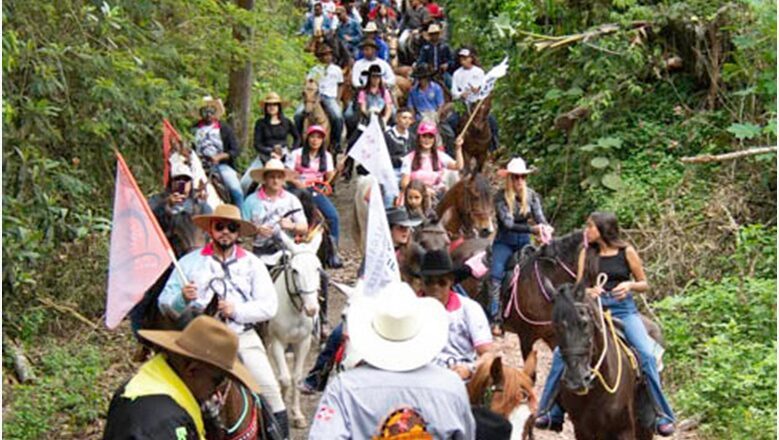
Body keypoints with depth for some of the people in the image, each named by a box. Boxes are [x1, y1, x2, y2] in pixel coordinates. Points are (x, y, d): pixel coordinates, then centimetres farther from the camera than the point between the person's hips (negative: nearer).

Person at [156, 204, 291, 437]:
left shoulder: (252, 263, 9)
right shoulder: (190, 262, 7)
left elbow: (269, 305, 2)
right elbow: (164, 304, 4)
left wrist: (237, 310, -13)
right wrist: (182, 299, -18)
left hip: (243, 336, 1)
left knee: (269, 388, -9)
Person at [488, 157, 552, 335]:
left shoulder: (532, 196, -1)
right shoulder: (501, 197, -12)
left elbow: (540, 217, -8)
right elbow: (508, 224, -22)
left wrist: (546, 228, -33)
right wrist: (533, 230, -35)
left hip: (524, 242, 4)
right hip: (504, 242, -4)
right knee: (496, 273, -20)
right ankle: (495, 318, -22)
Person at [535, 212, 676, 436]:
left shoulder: (627, 252, 2)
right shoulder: (587, 253, 9)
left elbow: (644, 284, 9)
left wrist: (629, 285, -13)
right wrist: (589, 291, -15)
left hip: (623, 309, -2)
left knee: (647, 354, -22)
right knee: (561, 352, -13)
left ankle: (663, 415, -7)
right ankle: (549, 413, -1)